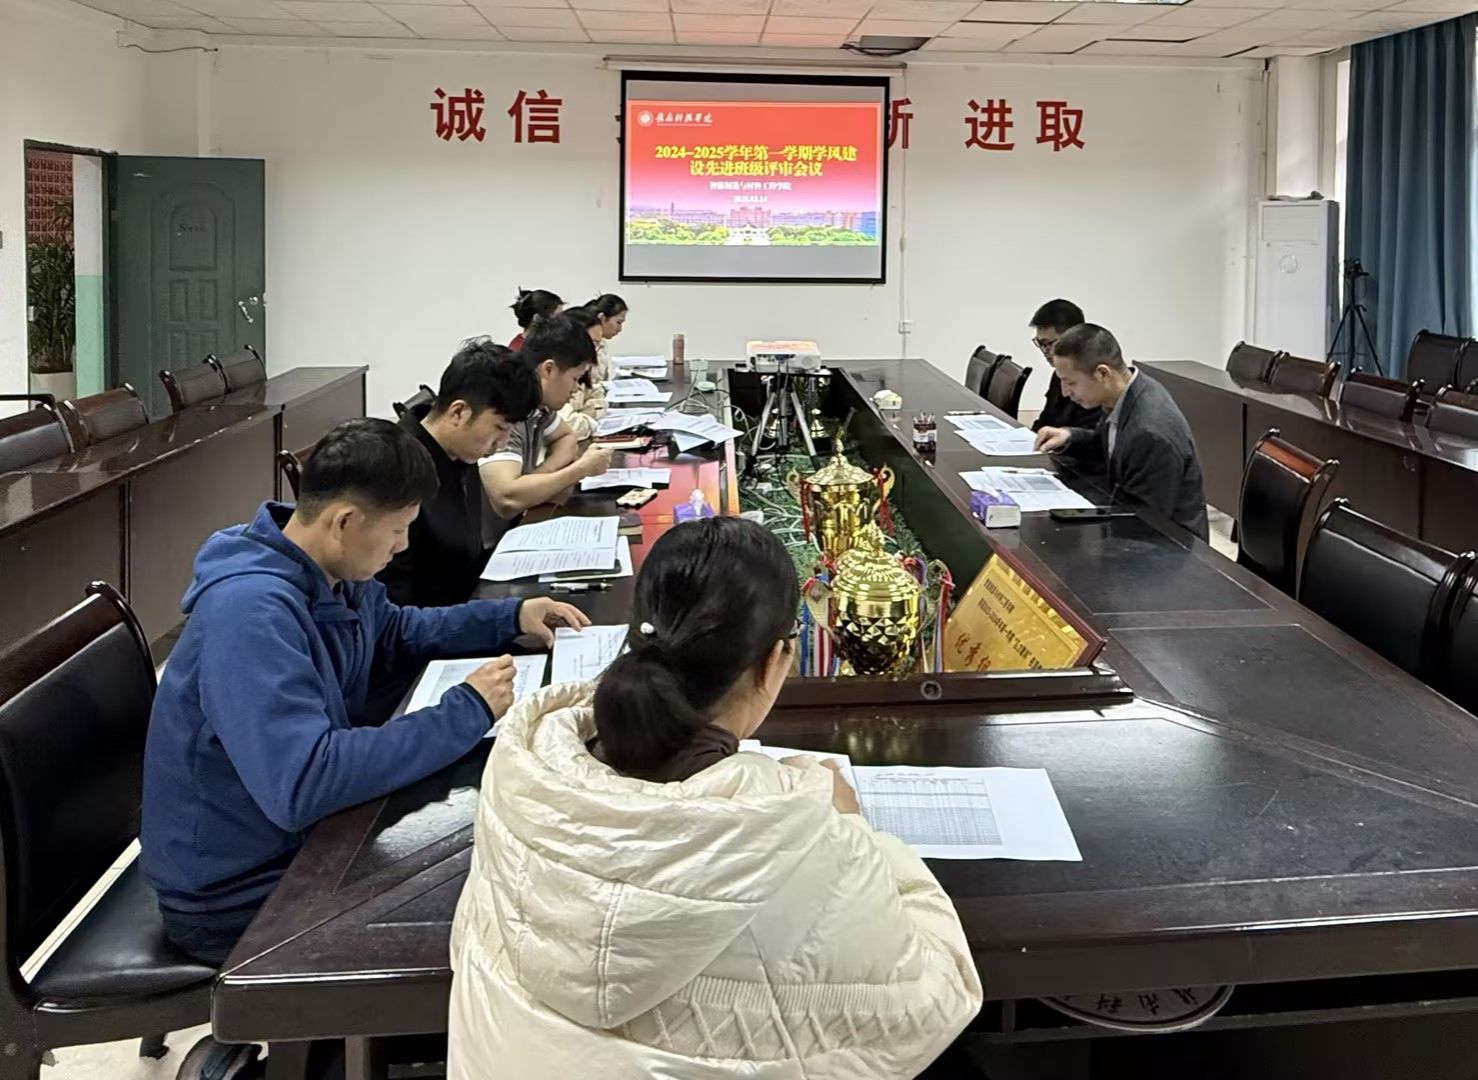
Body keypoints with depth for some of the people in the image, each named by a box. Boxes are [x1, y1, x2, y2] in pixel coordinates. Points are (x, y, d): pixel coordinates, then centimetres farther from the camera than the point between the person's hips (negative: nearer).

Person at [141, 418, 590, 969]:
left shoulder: (335, 573, -2)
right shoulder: (249, 611, -30)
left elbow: (394, 633, 21)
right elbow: (301, 784, -39)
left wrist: (511, 617, 7)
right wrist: (467, 712, -31)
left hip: (305, 836, 8)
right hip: (238, 897, -8)